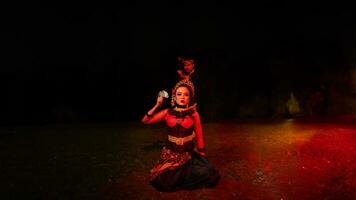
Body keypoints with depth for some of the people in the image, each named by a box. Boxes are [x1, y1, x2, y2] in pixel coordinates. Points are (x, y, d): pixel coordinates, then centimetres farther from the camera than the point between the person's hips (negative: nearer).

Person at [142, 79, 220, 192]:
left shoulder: (194, 114, -6)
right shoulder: (167, 113, -4)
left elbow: (199, 136, 1)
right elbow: (145, 121, -7)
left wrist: (201, 154, 5)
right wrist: (157, 105, -15)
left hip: (189, 153, 0)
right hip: (171, 153, 0)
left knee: (209, 174, -19)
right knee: (163, 183, -15)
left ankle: (180, 176, 6)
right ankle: (179, 175, 16)